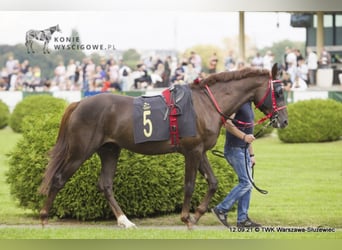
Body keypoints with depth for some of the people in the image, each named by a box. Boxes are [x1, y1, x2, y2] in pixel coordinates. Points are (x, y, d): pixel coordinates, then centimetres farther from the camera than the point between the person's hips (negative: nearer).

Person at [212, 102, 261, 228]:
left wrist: (251, 154, 22)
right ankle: (221, 209, -5)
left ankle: (242, 219, 10)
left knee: (247, 184, 8)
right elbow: (227, 123, -26)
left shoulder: (248, 104, 17)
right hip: (235, 149, -10)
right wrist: (244, 136, -30)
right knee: (246, 183, -12)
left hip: (244, 150, 10)